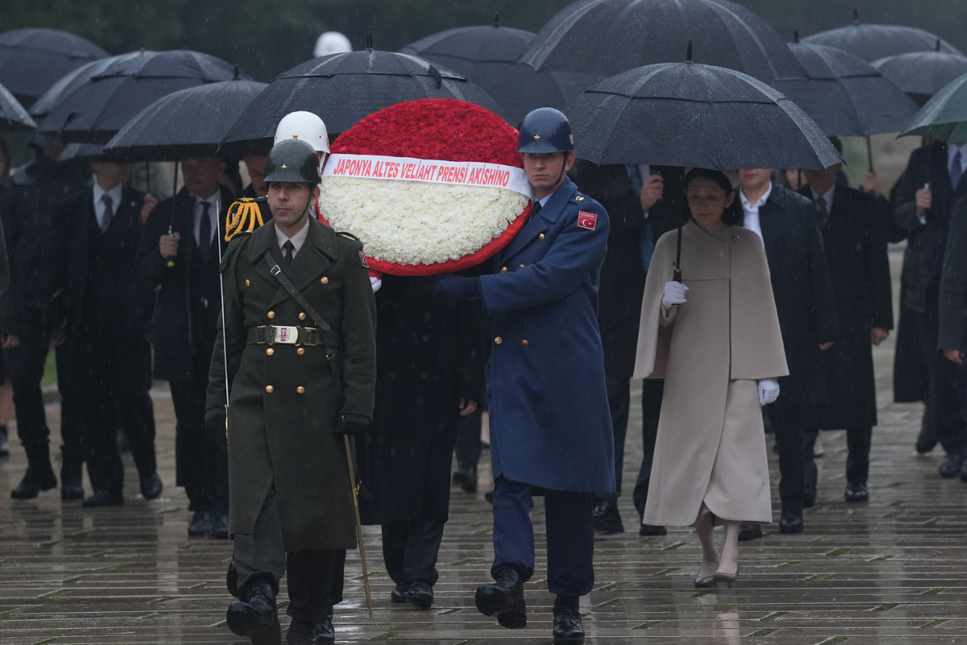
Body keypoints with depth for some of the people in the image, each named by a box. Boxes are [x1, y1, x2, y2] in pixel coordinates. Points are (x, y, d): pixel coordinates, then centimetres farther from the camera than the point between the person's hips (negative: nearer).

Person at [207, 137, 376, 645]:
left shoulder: (342, 256, 2)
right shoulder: (243, 255, 9)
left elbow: (360, 337, 0)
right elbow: (229, 335, 13)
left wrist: (356, 408, -7)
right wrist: (218, 404, 8)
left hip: (317, 400, -1)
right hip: (255, 397, 1)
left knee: (316, 505, 5)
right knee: (255, 496, -17)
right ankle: (258, 596, -29)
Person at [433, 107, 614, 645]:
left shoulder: (587, 217, -3)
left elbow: (550, 278, -16)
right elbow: (481, 262, 23)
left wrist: (475, 288, -18)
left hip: (568, 372, -4)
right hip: (513, 367, 4)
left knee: (570, 489, 2)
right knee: (511, 474, -14)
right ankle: (511, 579, -26)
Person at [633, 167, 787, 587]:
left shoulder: (747, 245, 6)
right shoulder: (671, 245, 5)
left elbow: (762, 307, 6)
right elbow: (655, 312, 4)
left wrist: (768, 371, 1)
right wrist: (666, 302, -19)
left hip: (736, 368, -1)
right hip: (689, 367, 1)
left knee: (736, 456, -12)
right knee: (692, 457, 0)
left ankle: (730, 554, -19)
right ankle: (708, 555, 10)